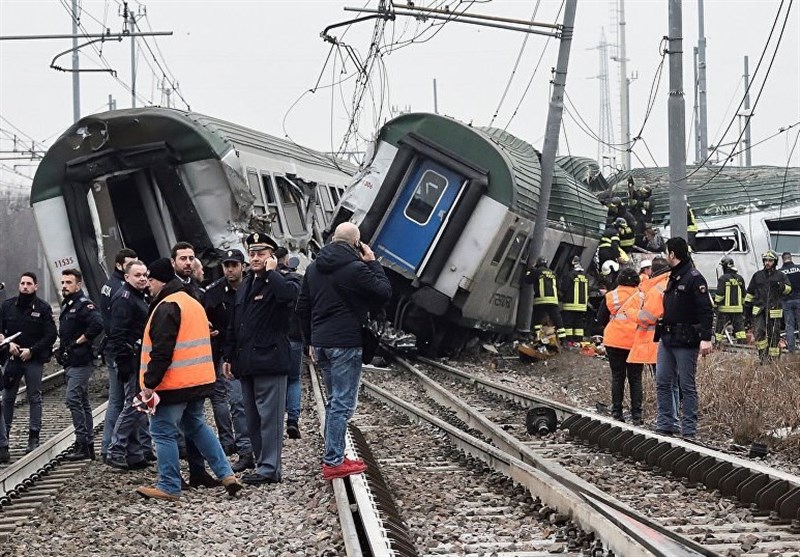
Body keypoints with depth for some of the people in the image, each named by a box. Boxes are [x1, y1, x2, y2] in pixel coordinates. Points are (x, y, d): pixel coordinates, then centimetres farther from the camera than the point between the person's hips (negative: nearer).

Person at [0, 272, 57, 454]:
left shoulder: (43, 308, -2)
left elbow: (51, 335, -5)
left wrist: (31, 350, -12)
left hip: (34, 359, -2)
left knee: (34, 398, 2)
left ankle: (34, 438, 6)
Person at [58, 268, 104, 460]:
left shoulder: (84, 305, -13)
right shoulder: (66, 305, 17)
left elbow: (97, 324, -30)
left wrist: (80, 340, -20)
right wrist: (63, 350, 15)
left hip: (81, 362, -10)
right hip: (71, 363, 10)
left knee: (73, 399, -13)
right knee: (82, 402, 12)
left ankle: (82, 443, -11)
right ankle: (88, 445, 16)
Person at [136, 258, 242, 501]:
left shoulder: (167, 307, -15)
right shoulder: (194, 303, 17)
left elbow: (161, 351, -22)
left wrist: (150, 383, -19)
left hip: (173, 383, -9)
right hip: (199, 380, 9)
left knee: (163, 431, 0)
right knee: (196, 426, 19)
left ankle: (169, 486, 4)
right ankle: (226, 474, 13)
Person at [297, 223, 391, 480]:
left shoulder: (314, 268, 11)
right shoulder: (355, 268, -13)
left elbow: (303, 307, 16)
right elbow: (384, 293, -6)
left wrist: (311, 341, 22)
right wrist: (373, 263, 2)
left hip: (320, 342, 8)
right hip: (345, 343, -8)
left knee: (334, 400, 18)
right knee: (343, 403, -5)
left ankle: (333, 456, 20)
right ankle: (333, 462, -6)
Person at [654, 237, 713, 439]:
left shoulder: (694, 278, -12)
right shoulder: (673, 277, 16)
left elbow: (706, 310, -17)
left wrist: (706, 338, -24)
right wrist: (662, 329, 15)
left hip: (685, 341, -9)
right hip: (667, 339, 9)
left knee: (687, 386, -2)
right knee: (662, 383, 8)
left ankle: (689, 430, 3)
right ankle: (665, 426, 14)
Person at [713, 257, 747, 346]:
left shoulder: (723, 278, -9)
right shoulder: (740, 278, 8)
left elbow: (719, 294, -13)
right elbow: (743, 295, 15)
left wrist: (715, 305, -5)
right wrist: (743, 306, 24)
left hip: (725, 308, -4)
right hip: (738, 308, 4)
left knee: (719, 328, 5)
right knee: (739, 328, 6)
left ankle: (717, 345, 7)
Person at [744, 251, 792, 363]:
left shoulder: (780, 276, 7)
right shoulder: (757, 275, 12)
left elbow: (789, 289, 3)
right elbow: (750, 292, 16)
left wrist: (781, 286, -18)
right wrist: (747, 307, 13)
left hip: (774, 311, -1)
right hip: (759, 309, 1)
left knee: (774, 335, 2)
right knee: (758, 332, -12)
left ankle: (774, 357, 11)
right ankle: (763, 354, 1)